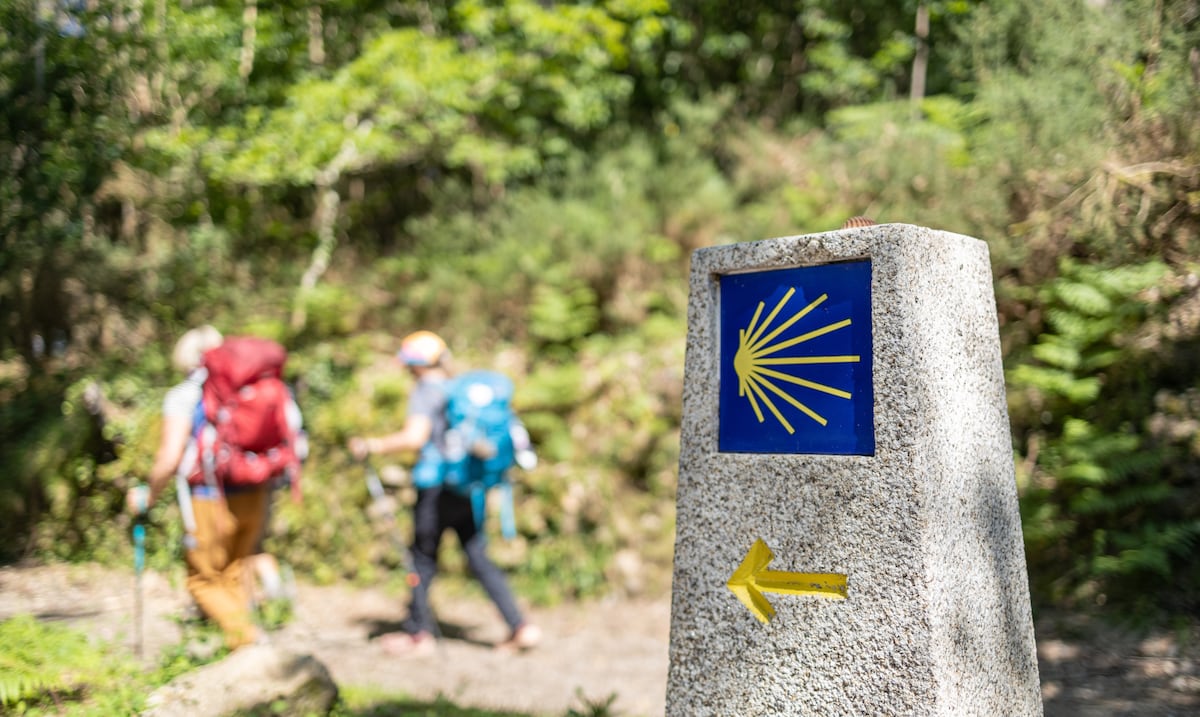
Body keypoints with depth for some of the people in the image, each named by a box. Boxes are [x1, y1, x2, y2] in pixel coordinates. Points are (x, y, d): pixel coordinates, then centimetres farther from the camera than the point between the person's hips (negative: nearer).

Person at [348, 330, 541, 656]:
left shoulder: (426, 391, -8)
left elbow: (414, 438, -20)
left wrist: (371, 445, -10)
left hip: (435, 485, -6)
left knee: (424, 558, 7)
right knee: (480, 560, 8)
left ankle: (418, 633, 16)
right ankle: (520, 627, 1)